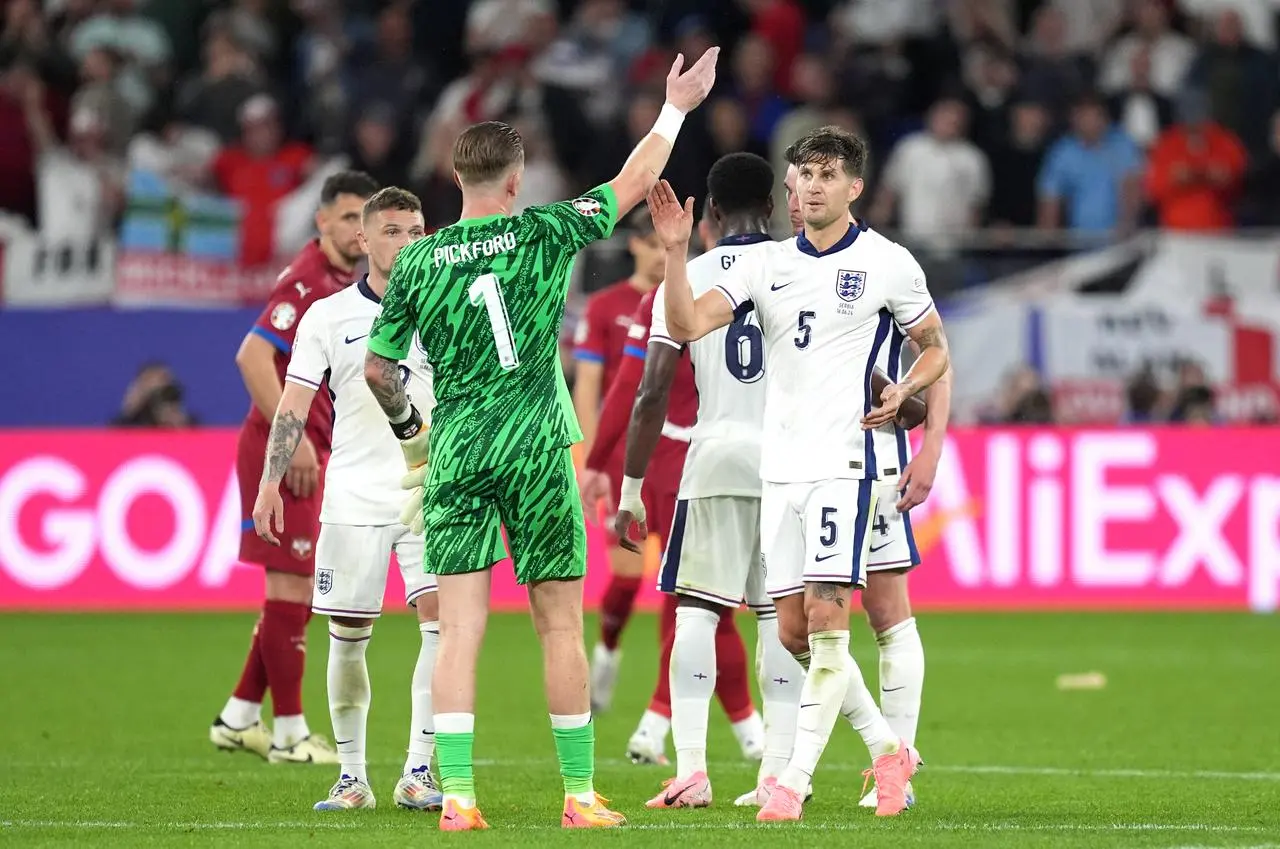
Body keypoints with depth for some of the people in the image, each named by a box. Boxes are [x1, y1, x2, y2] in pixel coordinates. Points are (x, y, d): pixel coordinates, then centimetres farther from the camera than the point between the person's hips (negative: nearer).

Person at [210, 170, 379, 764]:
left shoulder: (338, 282, 15)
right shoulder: (309, 281, -16)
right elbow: (252, 357, -26)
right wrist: (293, 437, -27)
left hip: (303, 451, 10)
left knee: (297, 592, 14)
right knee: (292, 588, -5)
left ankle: (239, 719, 22)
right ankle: (290, 735, 0)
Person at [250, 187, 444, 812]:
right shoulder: (328, 316, 4)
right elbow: (293, 406, 1)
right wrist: (270, 484, -8)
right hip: (353, 499, 0)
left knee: (443, 619, -15)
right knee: (348, 637, 2)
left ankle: (418, 773, -11)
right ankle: (352, 778, 14)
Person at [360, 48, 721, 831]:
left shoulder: (418, 260, 3)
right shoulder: (542, 234, -2)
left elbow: (377, 368, 7)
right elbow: (632, 184, 9)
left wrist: (404, 420, 28)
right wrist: (676, 107, 22)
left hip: (455, 451, 2)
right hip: (535, 449, -2)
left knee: (460, 628, -1)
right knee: (561, 627, 4)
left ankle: (456, 795, -8)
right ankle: (580, 795, 8)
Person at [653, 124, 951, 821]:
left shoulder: (889, 265, 0)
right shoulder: (766, 265, 10)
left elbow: (935, 348, 11)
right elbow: (686, 326, 0)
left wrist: (904, 391, -9)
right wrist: (675, 251, -13)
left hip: (844, 460, -5)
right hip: (778, 467, 5)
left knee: (825, 617, -13)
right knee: (794, 632, 4)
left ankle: (794, 781, -12)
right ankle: (887, 748, 22)